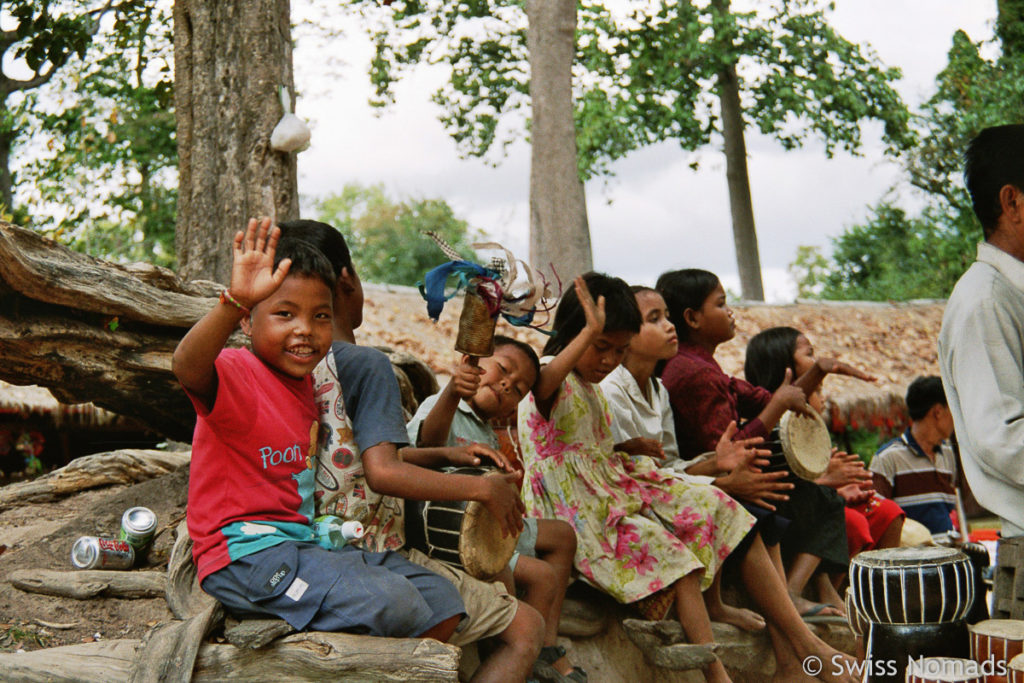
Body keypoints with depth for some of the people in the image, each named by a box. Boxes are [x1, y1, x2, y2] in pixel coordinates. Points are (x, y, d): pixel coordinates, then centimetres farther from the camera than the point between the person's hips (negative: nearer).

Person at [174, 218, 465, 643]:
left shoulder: (306, 383, 15)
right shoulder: (234, 373, -13)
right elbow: (188, 368, -38)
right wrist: (235, 301, -57)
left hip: (305, 543, 9)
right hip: (245, 553, -9)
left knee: (443, 604, 3)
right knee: (393, 603, -27)